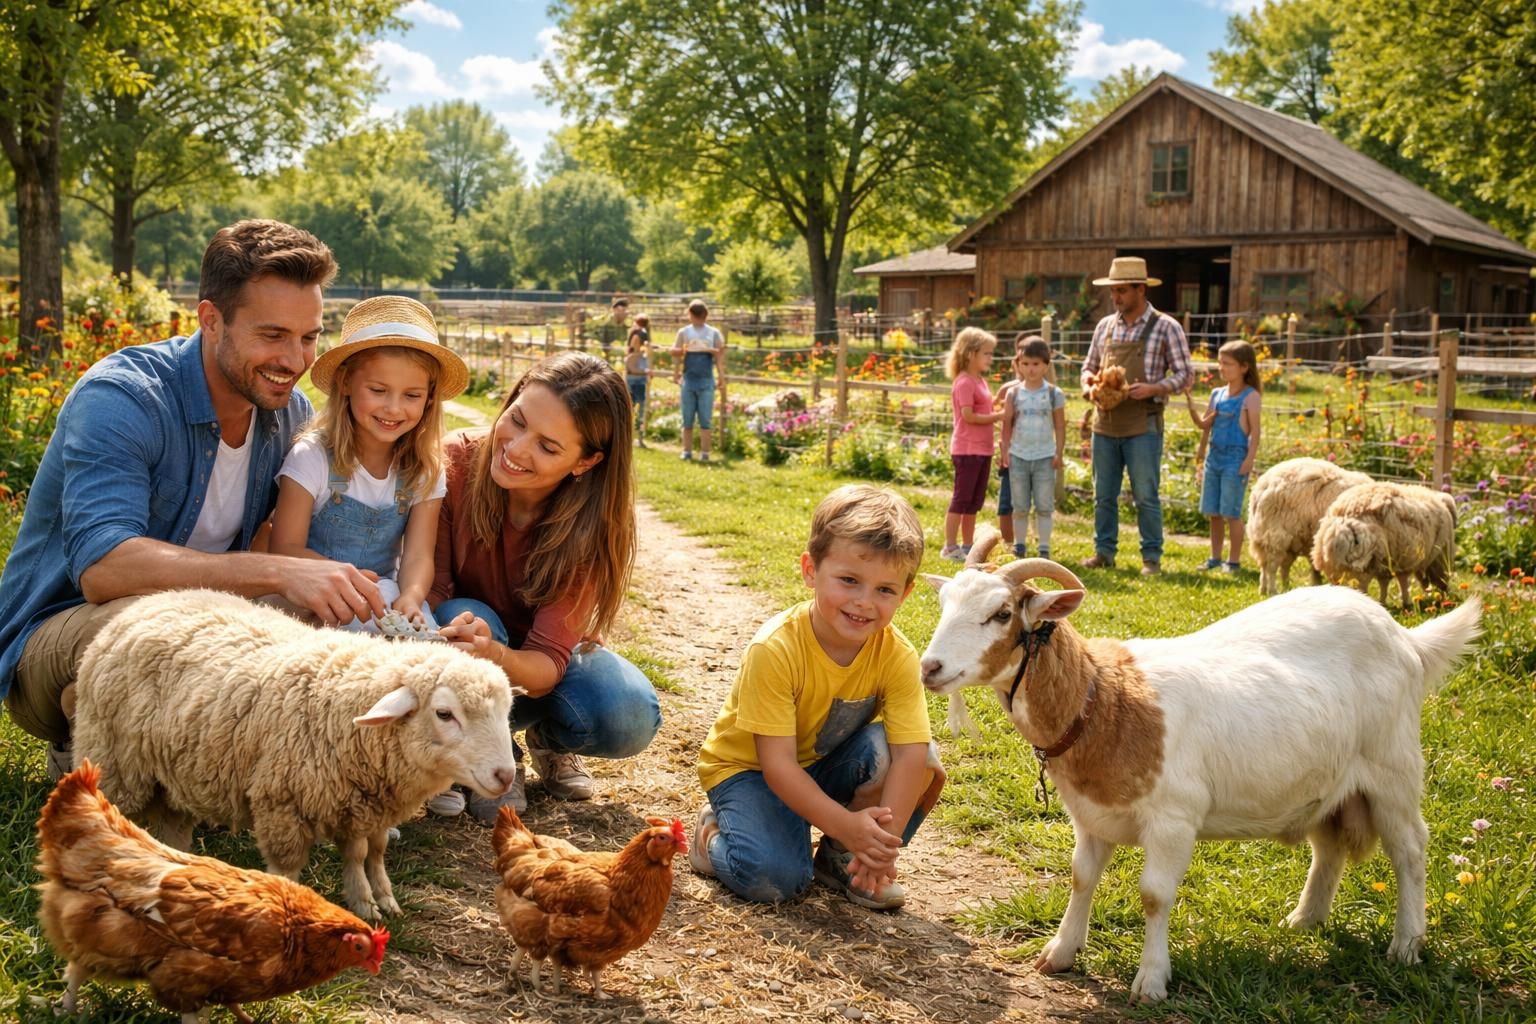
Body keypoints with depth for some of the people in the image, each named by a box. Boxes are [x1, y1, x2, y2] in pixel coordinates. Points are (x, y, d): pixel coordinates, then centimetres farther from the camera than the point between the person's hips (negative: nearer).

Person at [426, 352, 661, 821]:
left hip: (536, 655, 1)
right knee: (466, 616, -35)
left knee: (631, 716, -27)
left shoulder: (593, 523, -26)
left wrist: (497, 656, -53)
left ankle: (547, 740, 7)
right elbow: (429, 590, -23)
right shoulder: (455, 462, -28)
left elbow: (547, 663, -30)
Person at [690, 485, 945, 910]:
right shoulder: (775, 650, -30)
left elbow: (909, 754, -25)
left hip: (827, 766, 4)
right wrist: (847, 825, -39)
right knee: (775, 877, -30)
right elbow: (777, 763, -29)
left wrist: (882, 842, -37)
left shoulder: (897, 657, -18)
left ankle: (840, 858, -2)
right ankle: (717, 831, 5)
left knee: (923, 759, -24)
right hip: (747, 768, -4)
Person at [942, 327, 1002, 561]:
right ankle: (950, 547, 2)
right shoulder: (964, 382, -14)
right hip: (967, 449, -9)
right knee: (961, 499, -4)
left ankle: (967, 546, 20)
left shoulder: (980, 380, 16)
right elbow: (969, 416, -20)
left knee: (975, 501, 13)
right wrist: (999, 416, -16)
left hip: (982, 449, 9)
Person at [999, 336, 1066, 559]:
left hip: (1044, 457, -1)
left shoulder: (1054, 393, -1)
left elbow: (1060, 426, 2)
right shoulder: (1014, 393, 1)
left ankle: (1044, 548, 7)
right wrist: (1005, 450, -2)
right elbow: (1007, 423, 4)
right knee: (1020, 506, 7)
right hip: (1019, 456, 1)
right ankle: (1019, 545, 17)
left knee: (1044, 506, 2)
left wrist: (1059, 453, -3)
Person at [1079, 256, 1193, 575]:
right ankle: (1104, 552, 19)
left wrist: (1153, 388, -18)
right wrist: (1090, 381, -3)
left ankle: (1151, 557, 7)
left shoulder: (1166, 327, -3)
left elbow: (1184, 375, -2)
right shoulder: (1105, 326, 11)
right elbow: (1089, 367, 20)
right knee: (1103, 494, 9)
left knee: (1146, 495, -2)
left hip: (1142, 425, -5)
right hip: (1105, 423, 5)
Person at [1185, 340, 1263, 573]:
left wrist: (1250, 459, -17)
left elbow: (1255, 431, -10)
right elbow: (1205, 424, 13)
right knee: (1213, 512, 10)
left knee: (1231, 512, -4)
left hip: (1236, 458, -6)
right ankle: (1215, 557, 20)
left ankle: (1234, 560, 5)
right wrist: (1191, 404, 0)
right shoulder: (1217, 394, 11)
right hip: (1215, 456, 6)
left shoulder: (1250, 397, -7)